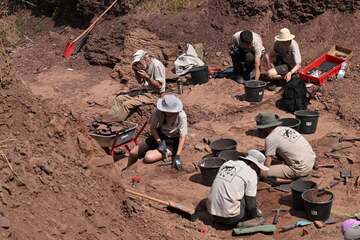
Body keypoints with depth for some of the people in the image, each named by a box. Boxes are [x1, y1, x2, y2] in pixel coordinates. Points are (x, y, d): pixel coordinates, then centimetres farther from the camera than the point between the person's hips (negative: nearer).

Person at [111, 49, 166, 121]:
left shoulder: (156, 65, -18)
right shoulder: (145, 65, 7)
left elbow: (159, 86, -18)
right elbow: (140, 82, 18)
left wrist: (146, 77, -27)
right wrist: (135, 71, 0)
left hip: (154, 95, -9)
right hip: (145, 91, 9)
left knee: (126, 104, -25)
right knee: (119, 99, -2)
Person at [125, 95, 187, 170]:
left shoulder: (181, 116, -26)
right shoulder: (158, 112, -19)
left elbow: (182, 137, -25)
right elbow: (153, 128, -5)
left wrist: (177, 156, -33)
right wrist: (159, 142, -20)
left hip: (173, 141, -4)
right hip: (160, 136, 5)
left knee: (148, 158, -27)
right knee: (133, 153, 2)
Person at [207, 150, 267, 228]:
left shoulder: (227, 164, 12)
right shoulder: (251, 173, -7)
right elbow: (251, 203, -6)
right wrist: (255, 220, 14)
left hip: (212, 212, 6)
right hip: (229, 216, -6)